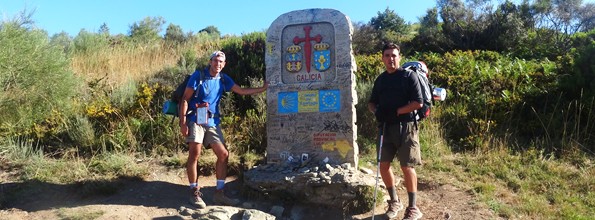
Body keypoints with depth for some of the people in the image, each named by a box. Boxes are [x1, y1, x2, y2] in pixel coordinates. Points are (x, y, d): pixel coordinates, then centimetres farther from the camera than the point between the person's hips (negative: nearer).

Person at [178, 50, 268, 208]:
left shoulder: (223, 79, 8)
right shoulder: (198, 76, -6)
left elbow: (242, 91, 15)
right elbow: (185, 99, -6)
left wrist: (263, 88, 11)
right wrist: (183, 122, -14)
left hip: (213, 123, 6)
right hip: (195, 120, -5)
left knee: (223, 154, 1)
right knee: (194, 154, -11)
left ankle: (219, 193, 10)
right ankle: (195, 194, 2)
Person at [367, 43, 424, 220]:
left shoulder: (409, 76, -6)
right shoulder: (380, 79, 11)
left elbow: (418, 103, -13)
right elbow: (371, 102, 18)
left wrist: (396, 112, -19)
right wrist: (376, 111, -5)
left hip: (405, 127, -5)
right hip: (385, 127, 6)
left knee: (407, 167, -2)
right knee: (383, 165, 7)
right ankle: (394, 202, 27)